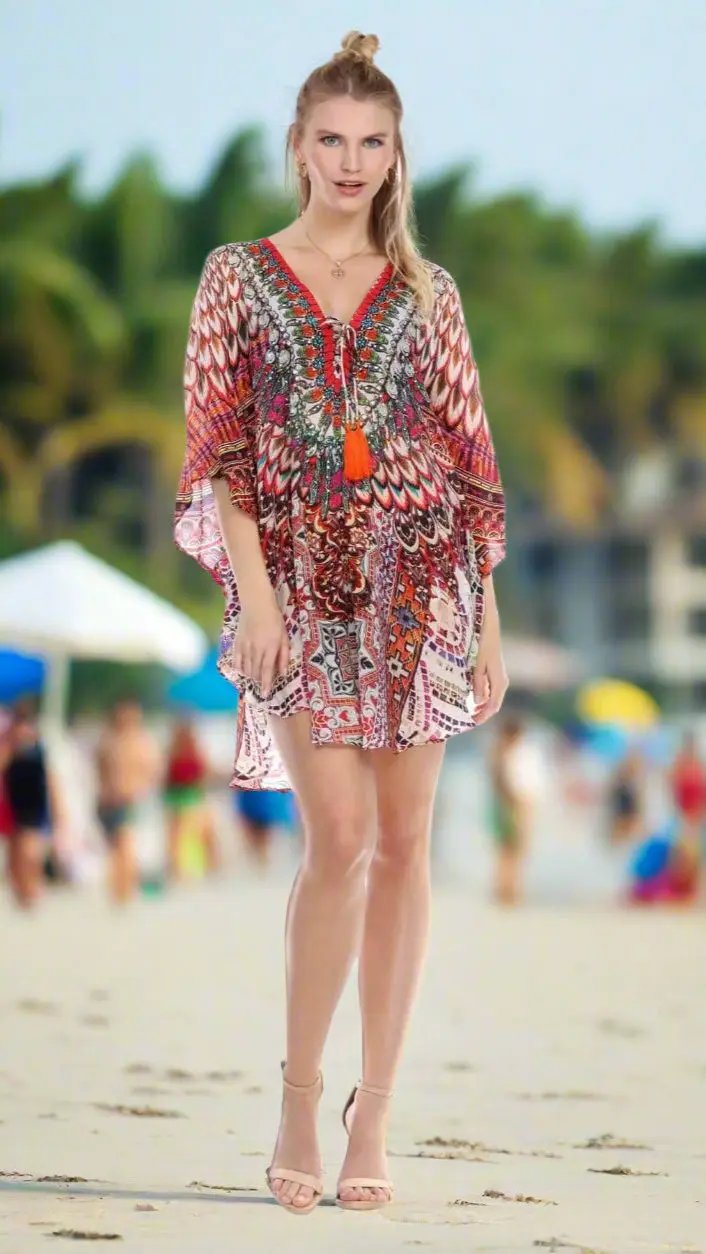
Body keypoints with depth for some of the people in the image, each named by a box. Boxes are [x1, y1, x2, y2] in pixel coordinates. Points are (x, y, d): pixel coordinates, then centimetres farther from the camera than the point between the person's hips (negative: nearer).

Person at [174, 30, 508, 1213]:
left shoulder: (427, 294, 11)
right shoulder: (240, 276, 6)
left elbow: (469, 459, 10)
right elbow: (216, 449, 0)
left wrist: (489, 618, 6)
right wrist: (252, 591, -11)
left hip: (417, 582, 2)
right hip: (300, 579, -2)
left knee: (402, 844, 0)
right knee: (339, 837, -14)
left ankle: (372, 1117, 7)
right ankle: (299, 1102, 2)